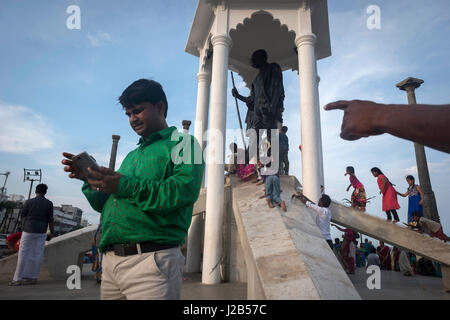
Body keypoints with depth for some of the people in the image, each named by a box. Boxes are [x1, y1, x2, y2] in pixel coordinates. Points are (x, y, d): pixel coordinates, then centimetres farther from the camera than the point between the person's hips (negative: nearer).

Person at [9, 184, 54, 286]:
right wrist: (52, 231, 8)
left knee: (23, 255, 5)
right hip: (41, 232, 2)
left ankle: (18, 279, 7)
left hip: (28, 231, -2)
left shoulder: (29, 202, -6)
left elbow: (22, 216, 5)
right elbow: (50, 220, -3)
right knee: (37, 255, 7)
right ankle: (33, 277, 12)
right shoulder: (49, 203, -4)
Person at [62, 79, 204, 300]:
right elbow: (105, 204, 20)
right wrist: (90, 180, 2)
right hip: (110, 260, 8)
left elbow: (184, 191, -19)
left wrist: (126, 186, -20)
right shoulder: (132, 156, 22)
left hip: (150, 259, -7)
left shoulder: (182, 143, -1)